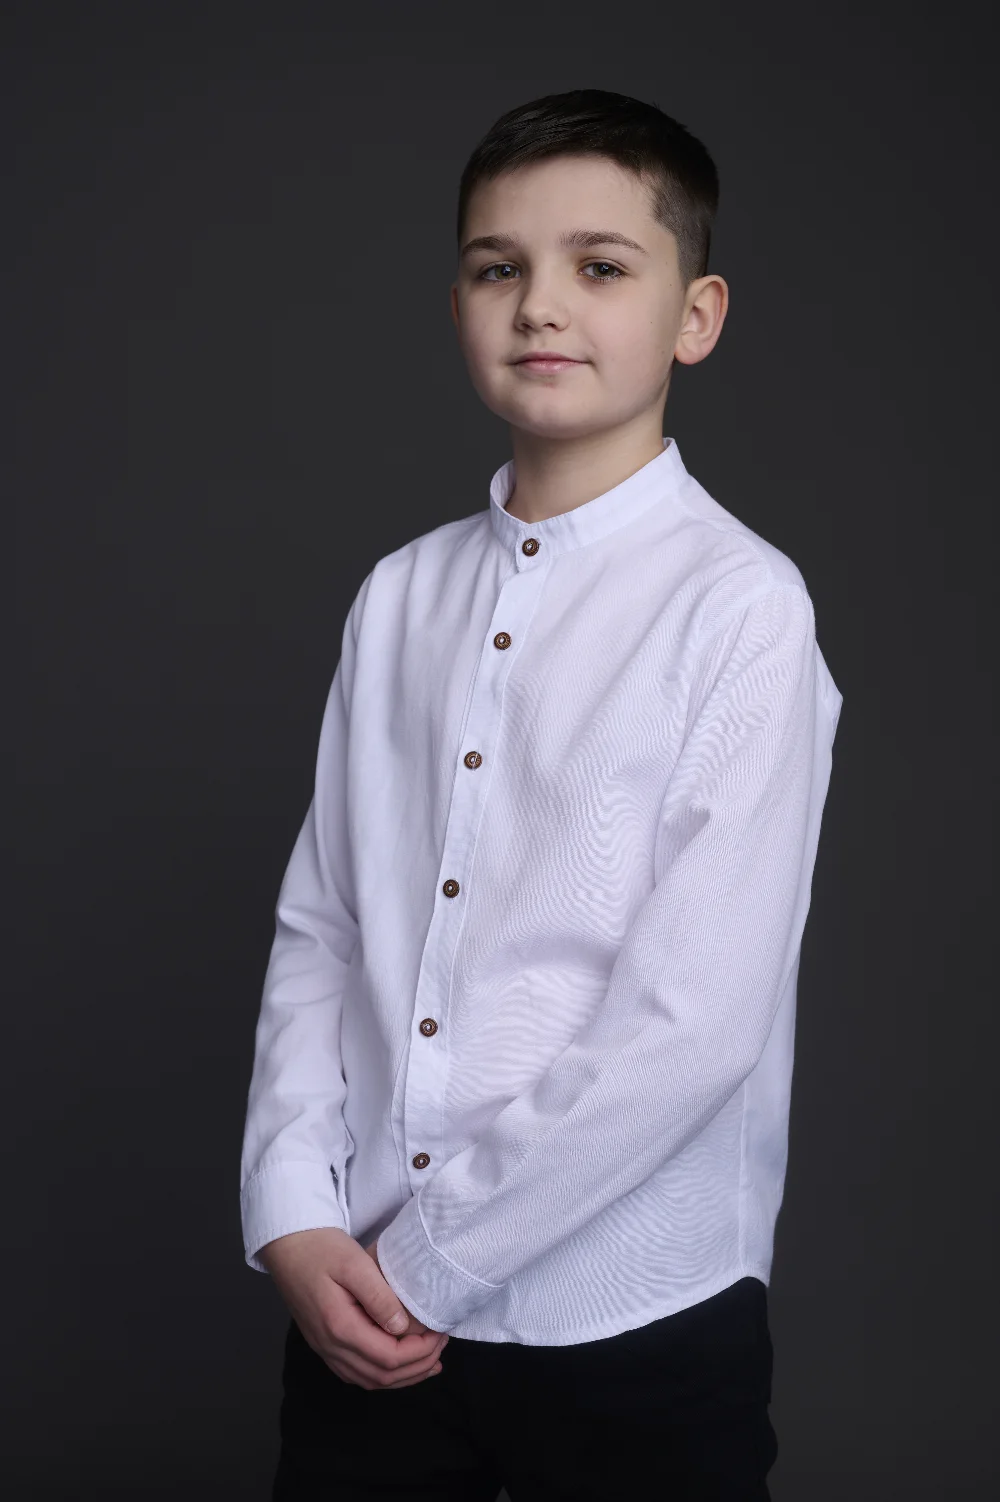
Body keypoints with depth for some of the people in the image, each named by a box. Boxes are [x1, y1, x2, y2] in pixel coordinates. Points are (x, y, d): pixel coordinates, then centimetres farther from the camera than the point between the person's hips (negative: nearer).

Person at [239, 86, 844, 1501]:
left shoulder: (744, 607, -13)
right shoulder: (401, 596, 5)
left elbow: (693, 1027, -17)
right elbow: (319, 930, 5)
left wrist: (426, 1256, -12)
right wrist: (297, 1219, -7)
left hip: (637, 1331, -4)